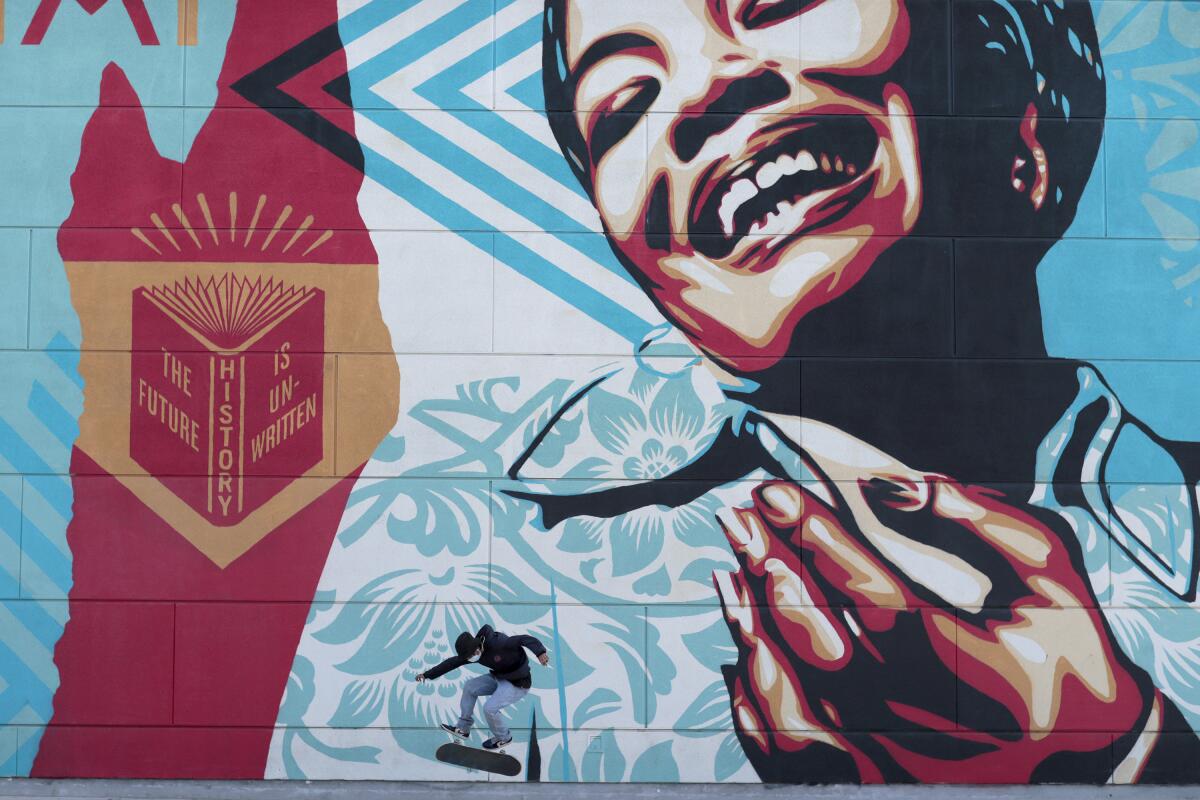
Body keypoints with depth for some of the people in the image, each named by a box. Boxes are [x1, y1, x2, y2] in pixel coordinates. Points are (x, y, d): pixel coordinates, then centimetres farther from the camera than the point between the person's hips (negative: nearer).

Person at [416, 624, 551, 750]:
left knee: (490, 708, -17)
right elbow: (453, 662, 1)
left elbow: (524, 639, -41)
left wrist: (540, 652, -59)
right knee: (470, 687, 4)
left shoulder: (497, 644, -31)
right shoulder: (474, 649, -7)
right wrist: (427, 674, 3)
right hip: (499, 677, 8)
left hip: (518, 683, -8)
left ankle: (503, 738, 11)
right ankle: (463, 728, 17)